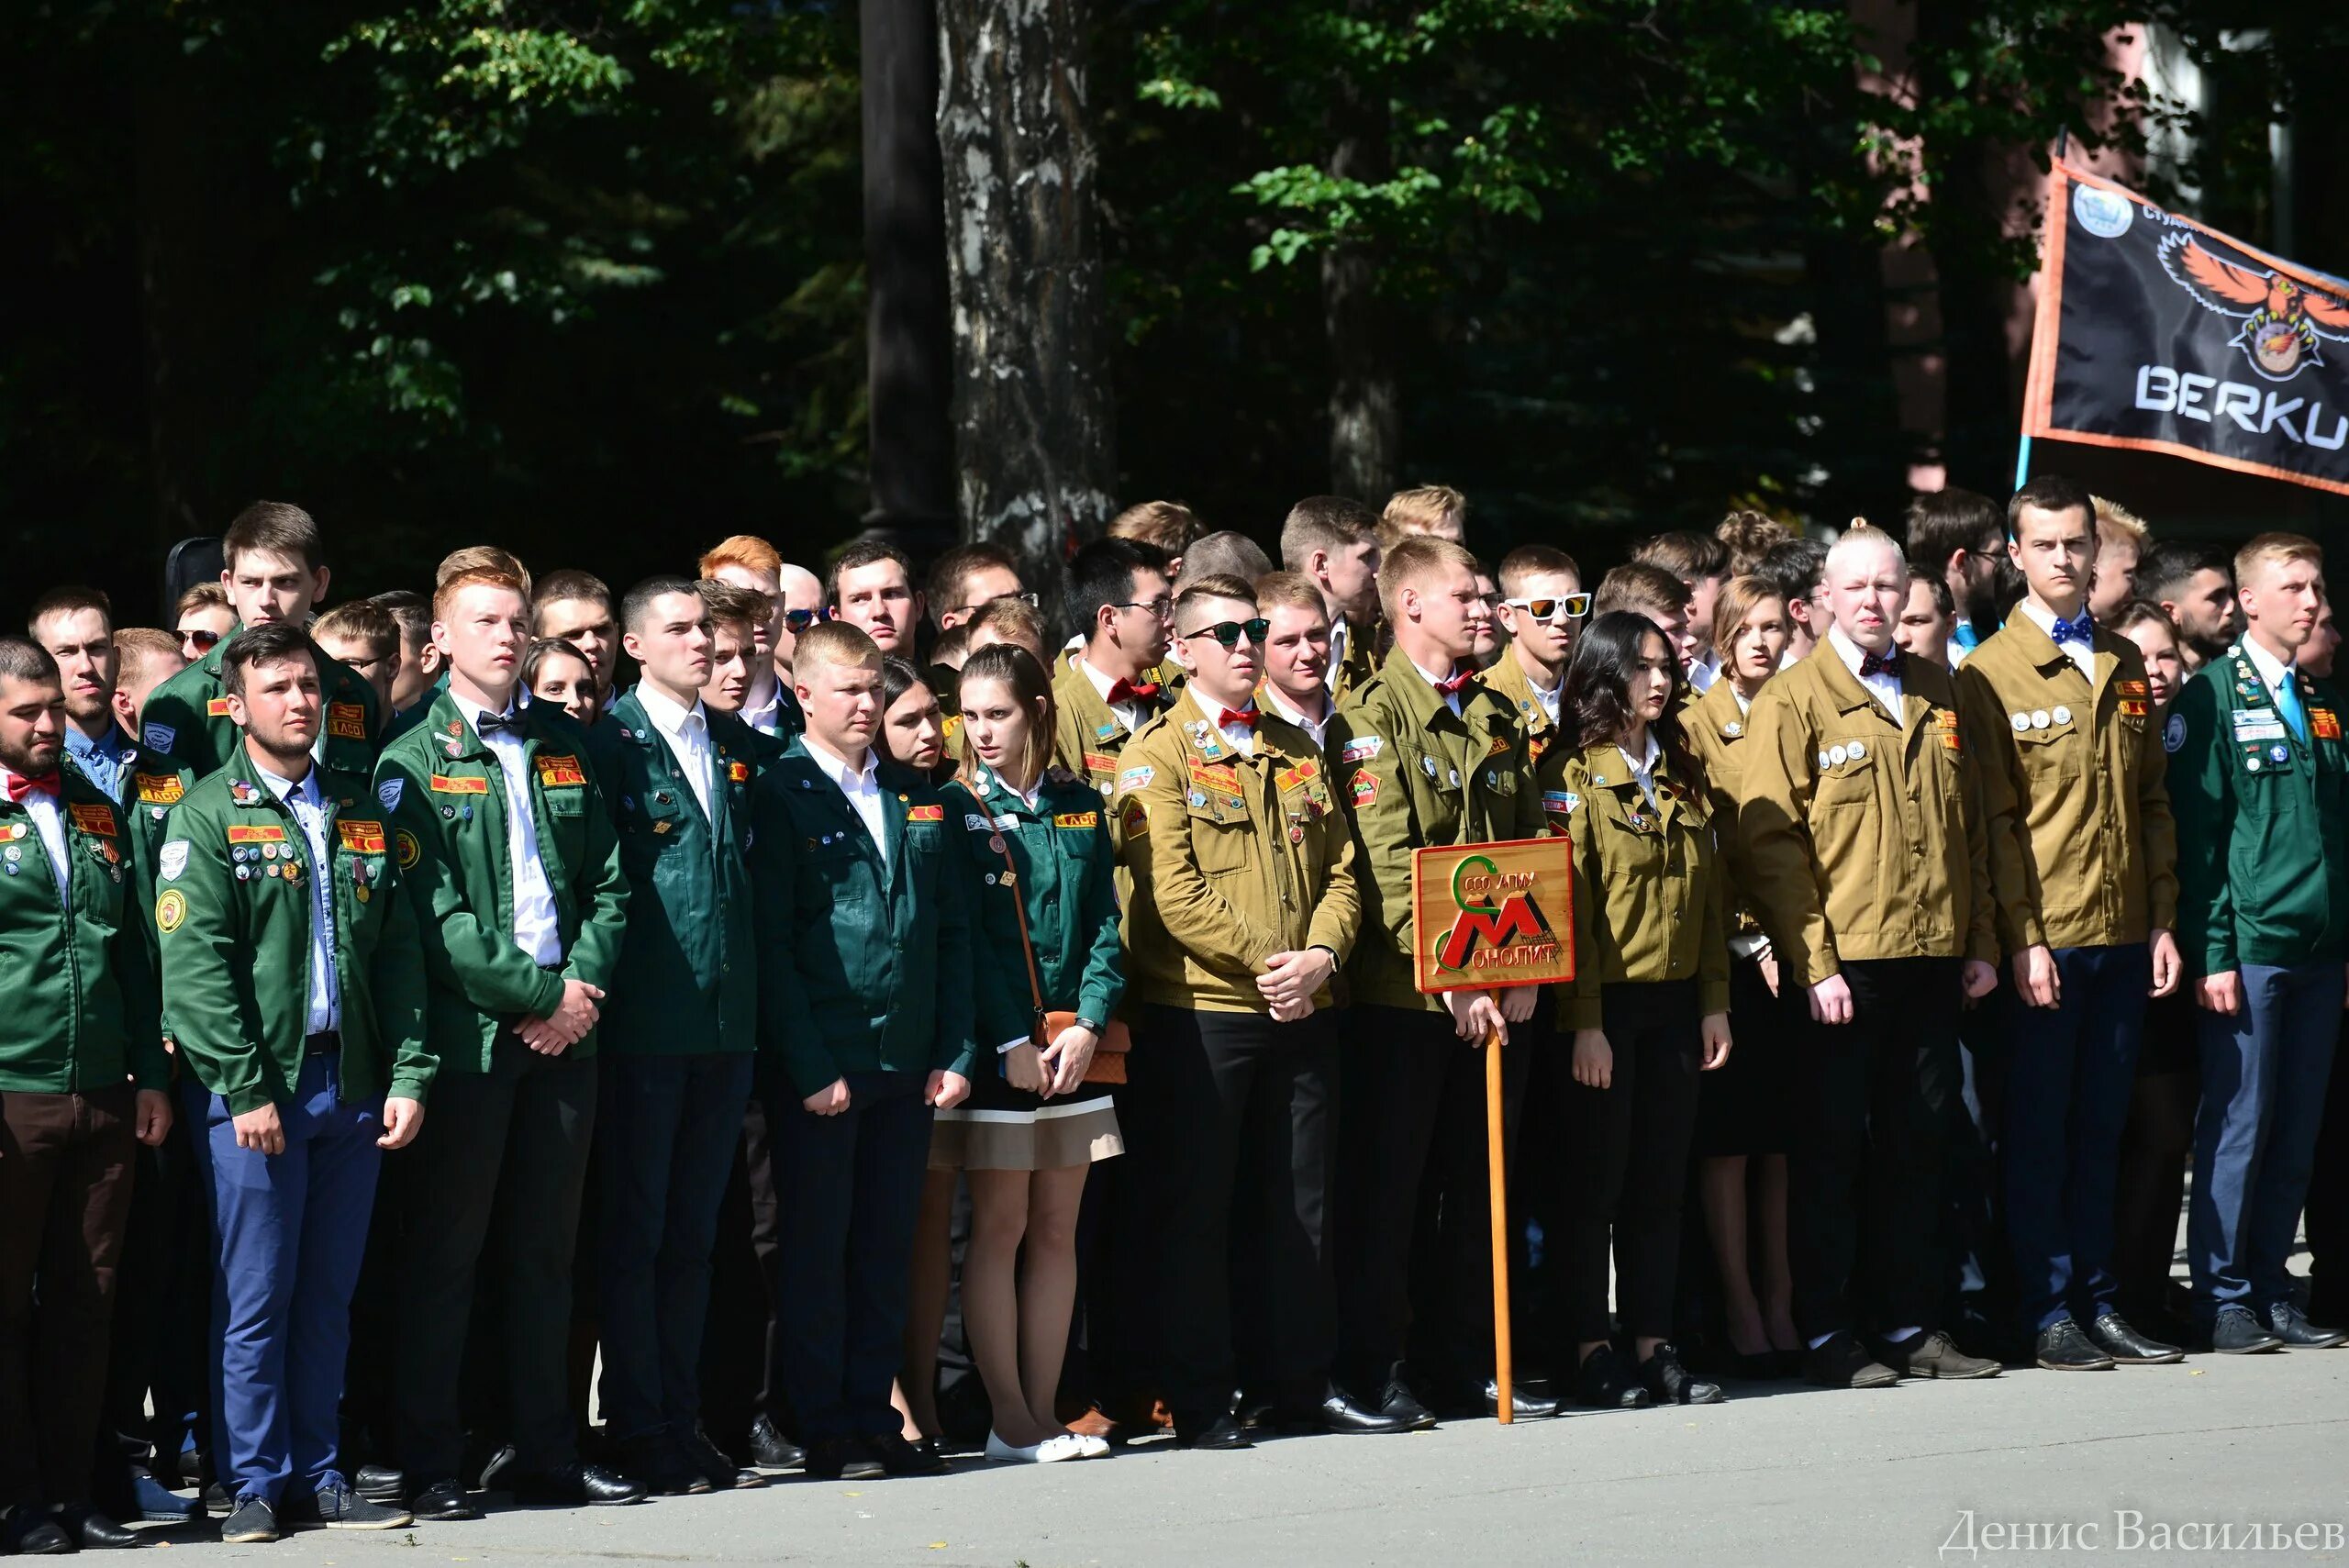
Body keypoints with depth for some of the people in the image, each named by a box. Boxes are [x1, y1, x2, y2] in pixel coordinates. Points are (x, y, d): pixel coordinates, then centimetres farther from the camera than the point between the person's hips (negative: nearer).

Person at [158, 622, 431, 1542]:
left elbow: (400, 955, 13)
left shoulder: (359, 816, 14)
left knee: (327, 1295, 9)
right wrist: (246, 1087, -15)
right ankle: (256, 1485, 5)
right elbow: (194, 963, -10)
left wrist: (409, 1075, 3)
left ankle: (318, 1478, 15)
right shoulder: (209, 814, -2)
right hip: (252, 1087, -5)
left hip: (352, 1084, 5)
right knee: (255, 1297, -2)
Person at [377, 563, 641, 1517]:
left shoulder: (565, 747, 14)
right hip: (467, 1034, -5)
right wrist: (540, 994, -12)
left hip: (565, 1025, 5)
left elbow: (608, 883, 11)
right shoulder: (413, 761, -2)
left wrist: (584, 984, -5)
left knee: (545, 1251, 10)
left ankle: (548, 1455, 15)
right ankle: (430, 1466, 4)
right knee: (444, 1255, -1)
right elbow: (433, 911, -10)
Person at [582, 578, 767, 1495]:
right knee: (634, 1230, 0)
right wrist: (600, 982, -13)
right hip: (644, 1024, -6)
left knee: (693, 1233, 11)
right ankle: (638, 1430, 5)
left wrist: (751, 996, 13)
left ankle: (682, 1419, 16)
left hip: (727, 1020, 6)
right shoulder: (609, 742, -5)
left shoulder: (739, 743, 13)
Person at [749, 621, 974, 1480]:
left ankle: (872, 1417, 15)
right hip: (821, 1068, -5)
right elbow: (769, 942, -9)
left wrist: (955, 1052, 5)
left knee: (886, 1248, 8)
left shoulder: (917, 797, 14)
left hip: (907, 1066, 5)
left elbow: (954, 930, 14)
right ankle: (823, 1429, 7)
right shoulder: (778, 796, -4)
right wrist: (809, 1067, -14)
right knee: (817, 1248, 1)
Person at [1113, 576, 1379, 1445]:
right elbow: (1173, 891, -13)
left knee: (1297, 1206, 11)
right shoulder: (1158, 756, -4)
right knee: (1194, 1210, 0)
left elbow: (1341, 871, 12)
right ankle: (1199, 1399, 4)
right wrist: (1266, 962, -16)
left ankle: (1299, 1380, 19)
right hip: (1198, 1012, -6)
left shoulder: (1298, 752, 16)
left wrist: (1319, 957, -7)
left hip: (1303, 1012, 6)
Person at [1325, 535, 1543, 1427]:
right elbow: (1387, 866, -14)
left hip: (1495, 994, 6)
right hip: (1403, 993, -6)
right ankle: (1374, 1364, 5)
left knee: (1482, 1177, 10)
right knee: (1387, 1181, -1)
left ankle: (1475, 1352, 18)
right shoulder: (1373, 717, -7)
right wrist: (1449, 974, -20)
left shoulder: (1496, 717, 14)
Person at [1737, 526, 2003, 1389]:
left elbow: (1968, 825, 17)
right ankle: (1826, 1335, 6)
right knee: (1831, 1152, 0)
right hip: (1842, 967, -5)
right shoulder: (1792, 702, -4)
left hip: (1932, 962, 5)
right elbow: (1770, 842, -9)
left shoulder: (1937, 693, 13)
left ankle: (1909, 1324, 18)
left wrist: (1979, 942, 11)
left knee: (1916, 1148, 10)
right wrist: (1811, 962, -14)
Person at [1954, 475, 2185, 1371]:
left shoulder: (2123, 666, 13)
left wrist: (2163, 921, 8)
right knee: (2038, 1133, 0)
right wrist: (2022, 938, -14)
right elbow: (1994, 817, -8)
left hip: (2124, 936, 5)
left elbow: (2152, 802, 16)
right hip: (2042, 941, -5)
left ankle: (2098, 1302, 16)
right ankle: (2047, 1313, 5)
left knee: (2100, 1129, 10)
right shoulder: (1989, 674, -4)